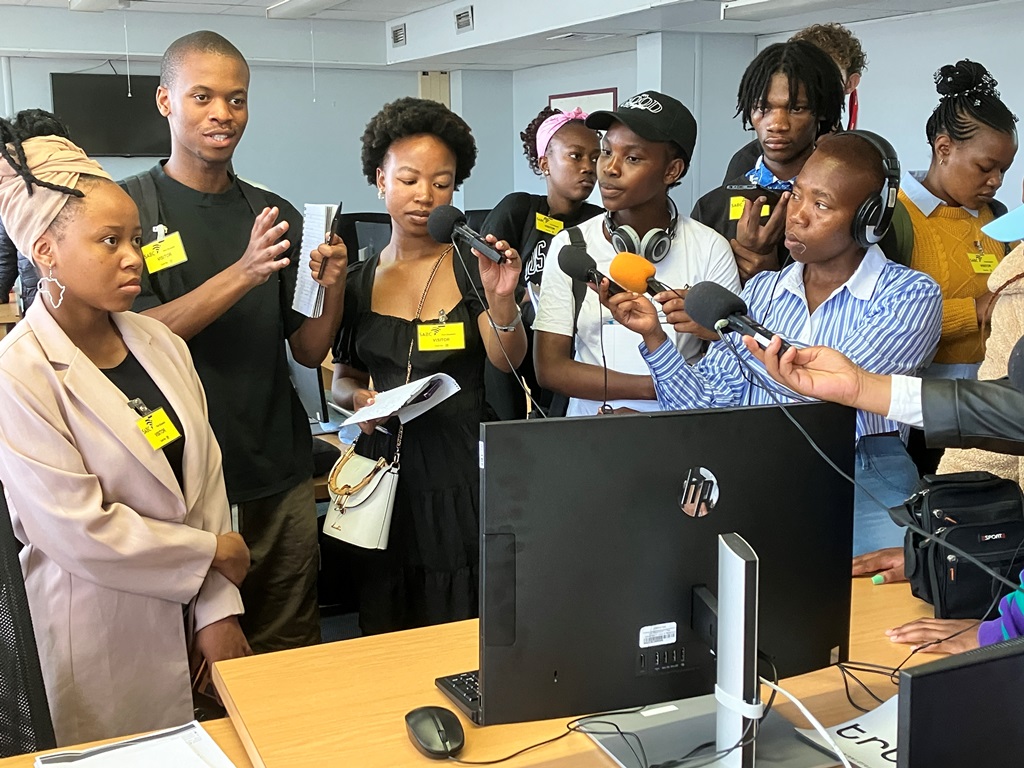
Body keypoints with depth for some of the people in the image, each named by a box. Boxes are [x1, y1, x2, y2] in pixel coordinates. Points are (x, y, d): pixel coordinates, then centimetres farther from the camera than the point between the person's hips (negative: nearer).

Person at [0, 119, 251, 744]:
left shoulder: (160, 343, 2)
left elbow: (205, 475, 2)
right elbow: (77, 531, -19)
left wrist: (219, 611, -3)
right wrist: (213, 552, -9)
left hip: (189, 616, 6)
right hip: (101, 637, -5)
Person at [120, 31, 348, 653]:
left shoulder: (278, 215, 9)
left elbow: (309, 351, 8)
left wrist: (333, 285, -13)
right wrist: (243, 273, -24)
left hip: (279, 477, 4)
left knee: (292, 653, 12)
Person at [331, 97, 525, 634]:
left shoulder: (472, 267, -1)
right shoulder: (356, 282, 6)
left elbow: (508, 362, -10)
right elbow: (341, 377, 14)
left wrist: (502, 299, -28)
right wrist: (358, 396, -7)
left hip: (464, 474, -2)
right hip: (388, 471, 2)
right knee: (386, 636, 9)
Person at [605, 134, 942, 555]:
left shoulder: (910, 294, -1)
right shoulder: (761, 291, 13)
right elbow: (708, 408, 8)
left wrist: (728, 326, -10)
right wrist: (653, 336, -4)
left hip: (865, 482, -3)